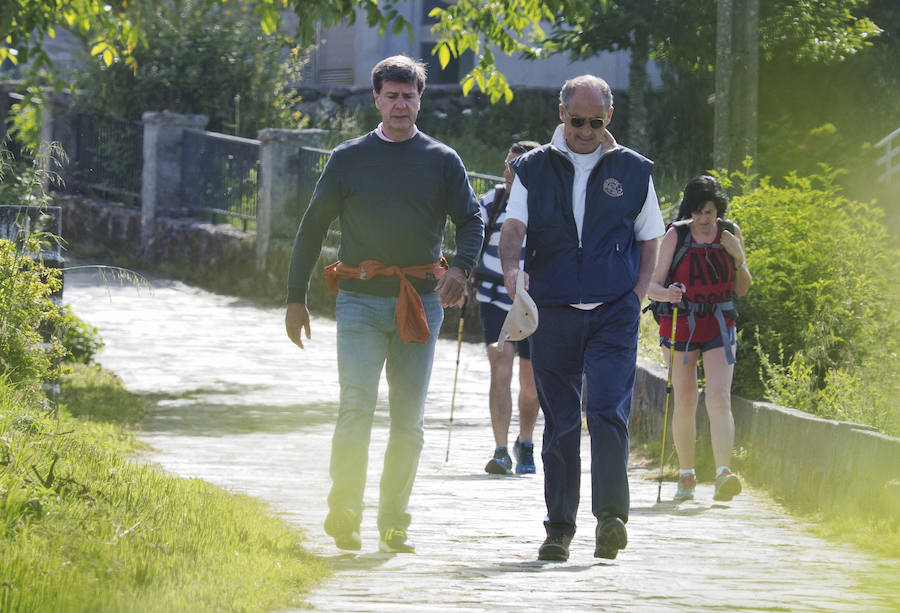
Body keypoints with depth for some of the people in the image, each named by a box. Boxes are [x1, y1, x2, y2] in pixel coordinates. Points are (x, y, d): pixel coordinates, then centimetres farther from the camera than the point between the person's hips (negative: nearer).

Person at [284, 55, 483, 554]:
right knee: (356, 406, -15)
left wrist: (460, 267, -19)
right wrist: (295, 298, 5)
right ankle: (343, 516, -12)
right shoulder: (349, 158, 6)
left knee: (409, 419, 4)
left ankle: (393, 525, 12)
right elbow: (313, 226, 10)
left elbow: (471, 221, 3)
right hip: (360, 301, -2)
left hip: (420, 302, 2)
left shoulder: (442, 161, 8)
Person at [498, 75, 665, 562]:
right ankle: (559, 526, 12)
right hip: (552, 314, 1)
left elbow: (649, 240, 14)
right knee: (559, 421, 5)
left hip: (614, 313, -1)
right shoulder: (534, 169, 7)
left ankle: (610, 515, -19)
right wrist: (512, 268, -26)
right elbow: (514, 226, -5)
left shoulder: (633, 170, 8)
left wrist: (637, 294, -1)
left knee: (608, 410, -16)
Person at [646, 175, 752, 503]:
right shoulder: (676, 236, -4)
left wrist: (738, 259, -8)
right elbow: (653, 285, -6)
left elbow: (742, 289, 10)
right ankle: (686, 477, 18)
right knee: (684, 404, 3)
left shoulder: (730, 234, 2)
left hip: (719, 326, 0)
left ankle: (723, 475, -25)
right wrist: (666, 294, -28)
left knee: (719, 399, -15)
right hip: (682, 324, 0)